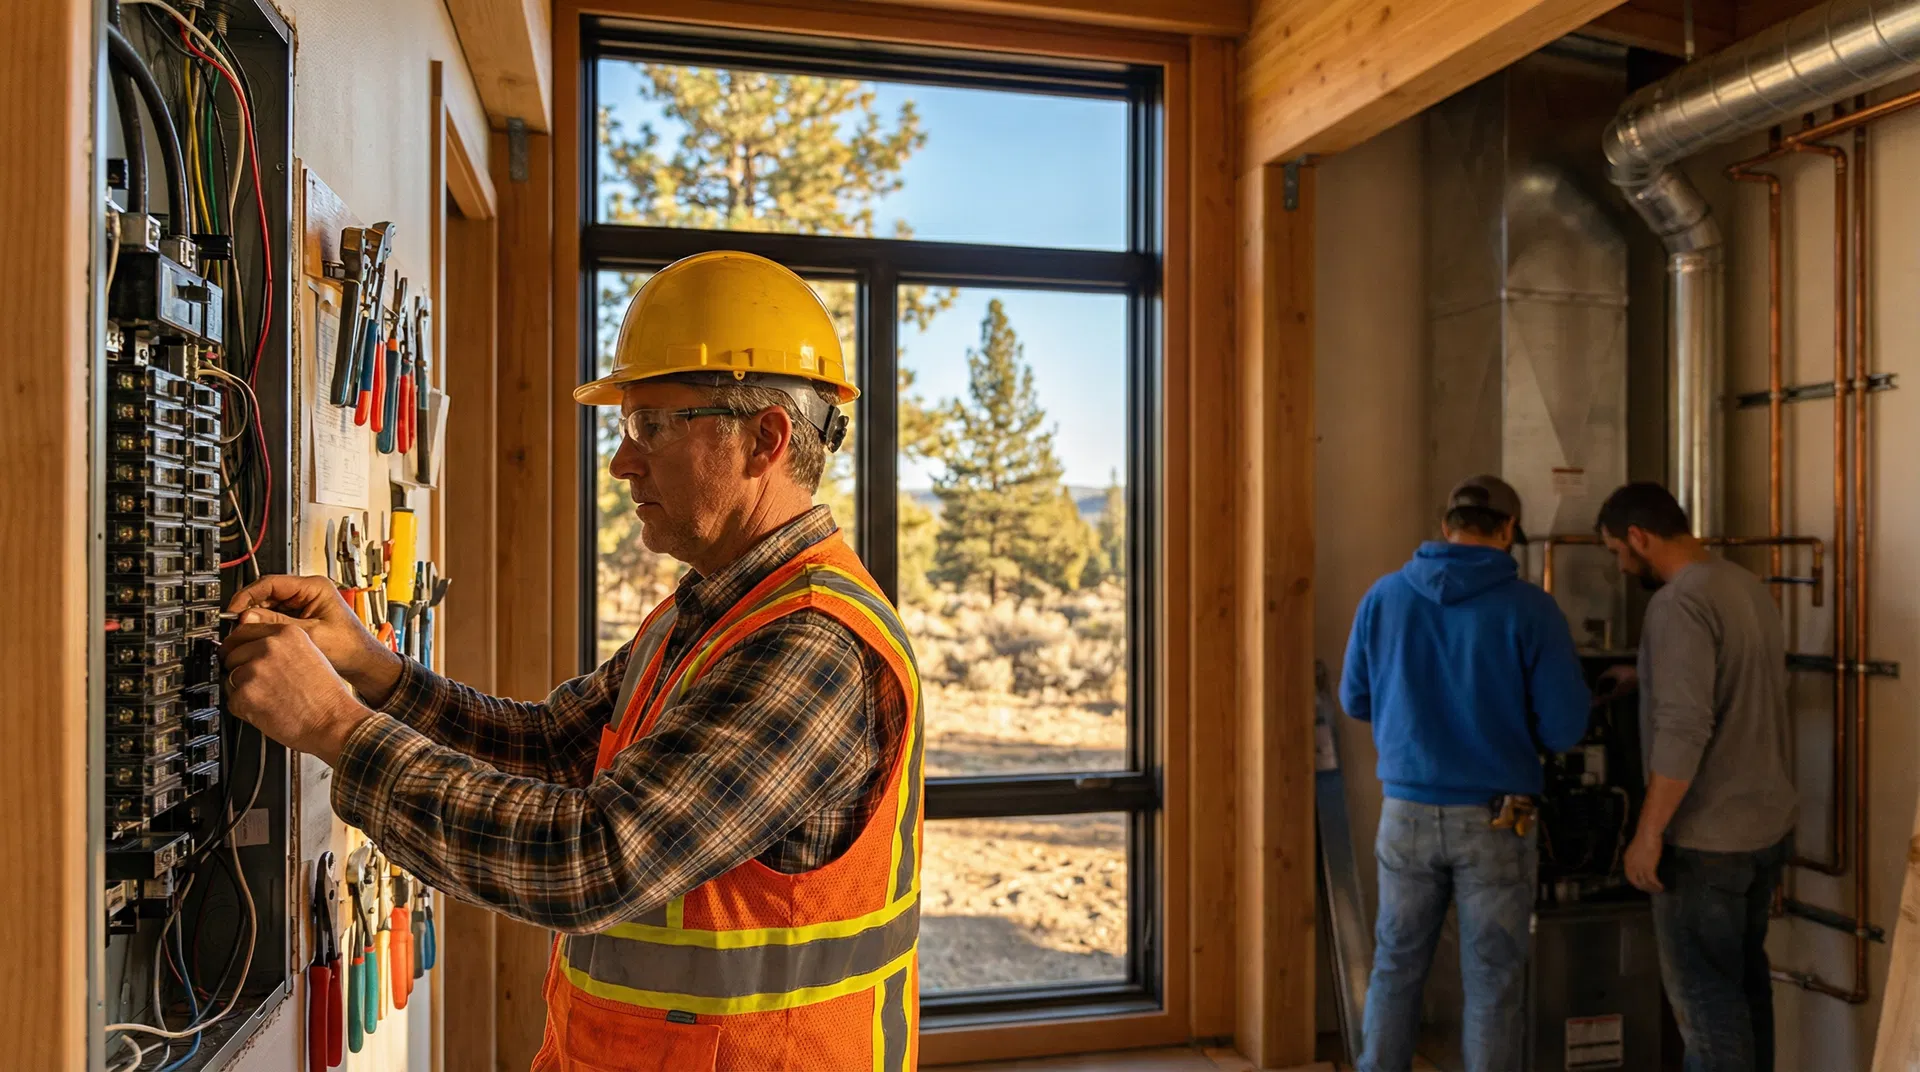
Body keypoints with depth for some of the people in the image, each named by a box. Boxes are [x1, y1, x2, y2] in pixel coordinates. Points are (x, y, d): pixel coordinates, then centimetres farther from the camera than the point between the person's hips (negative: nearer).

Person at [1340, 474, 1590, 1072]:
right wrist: (1512, 719, 11)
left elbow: (1355, 699, 7)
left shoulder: (1384, 597, -2)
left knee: (1396, 969, 16)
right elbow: (1564, 729, -10)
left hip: (1407, 814, 2)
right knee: (1492, 983, 10)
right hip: (1493, 820, -2)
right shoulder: (1529, 609, -10)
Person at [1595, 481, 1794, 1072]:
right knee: (1745, 976, 20)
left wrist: (1648, 833, -20)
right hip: (1770, 822, 9)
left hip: (1707, 839, -9)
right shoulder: (1750, 586, 7)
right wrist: (1647, 677, 28)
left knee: (1704, 995, 3)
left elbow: (1683, 731, -26)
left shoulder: (1679, 602, -20)